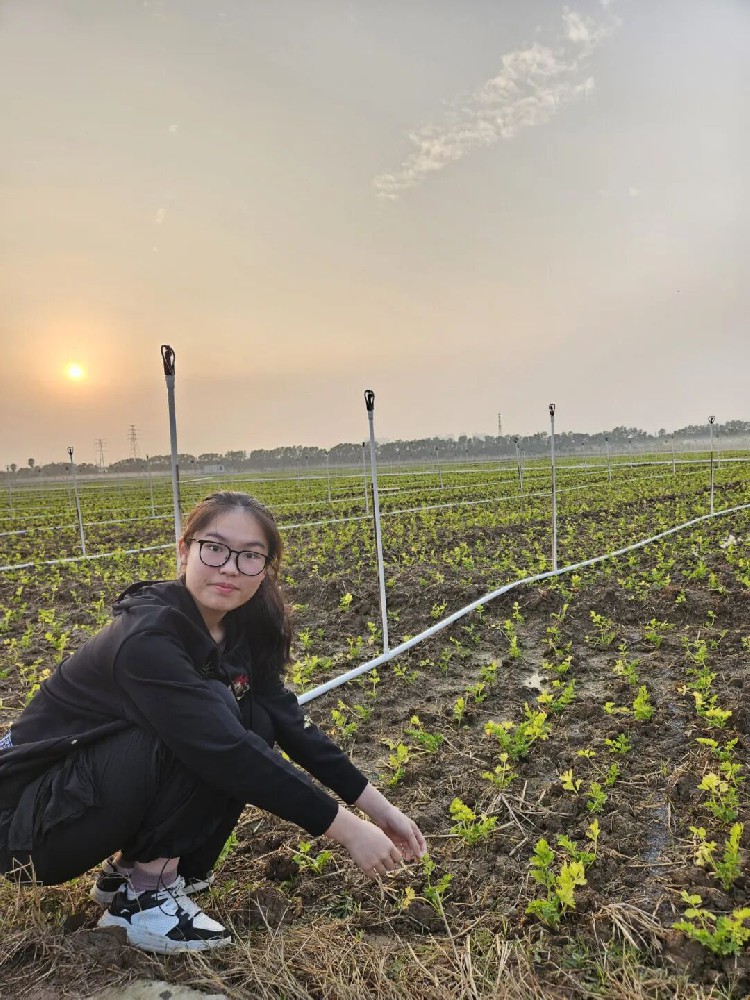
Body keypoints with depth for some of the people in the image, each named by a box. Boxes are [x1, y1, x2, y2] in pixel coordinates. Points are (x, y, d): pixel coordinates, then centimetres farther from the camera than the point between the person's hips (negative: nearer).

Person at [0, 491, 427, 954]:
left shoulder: (241, 629, -5)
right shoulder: (147, 638, -30)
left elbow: (289, 721, -3)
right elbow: (227, 752, -35)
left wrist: (377, 804, -7)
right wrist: (348, 828, -30)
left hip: (101, 789, 8)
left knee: (253, 726, -10)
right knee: (207, 729, -28)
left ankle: (127, 867, 5)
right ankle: (143, 892, -9)